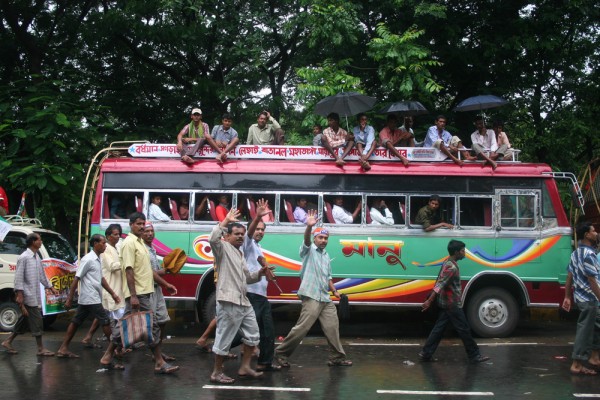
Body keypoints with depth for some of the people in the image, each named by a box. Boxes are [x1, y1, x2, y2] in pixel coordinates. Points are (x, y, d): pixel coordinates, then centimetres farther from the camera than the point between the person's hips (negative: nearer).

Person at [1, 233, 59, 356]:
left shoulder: (37, 257, 13)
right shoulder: (24, 257, -14)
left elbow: (42, 275, 22)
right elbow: (18, 277, -16)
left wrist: (50, 287, 23)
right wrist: (19, 295, -20)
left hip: (35, 294, 9)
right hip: (27, 295, -9)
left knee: (24, 320, 14)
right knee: (37, 321, -5)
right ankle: (41, 349, 1)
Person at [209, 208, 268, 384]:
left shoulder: (240, 254, 23)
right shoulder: (223, 248, -3)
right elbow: (213, 239, -26)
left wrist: (260, 272, 9)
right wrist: (226, 221, -19)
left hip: (244, 302, 9)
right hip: (229, 302, -9)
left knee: (252, 335, 15)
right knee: (224, 338, -3)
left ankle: (244, 367, 25)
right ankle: (217, 373, 9)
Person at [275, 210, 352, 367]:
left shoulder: (326, 256, 19)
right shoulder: (308, 250, -2)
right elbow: (306, 240, -24)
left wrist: (334, 291, 11)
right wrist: (309, 226, -43)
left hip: (325, 298, 7)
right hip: (312, 297, -7)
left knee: (332, 327, 7)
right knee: (302, 328, -9)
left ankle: (337, 357, 17)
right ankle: (281, 353, 2)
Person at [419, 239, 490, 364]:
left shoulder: (447, 263, 9)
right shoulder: (452, 267, -22)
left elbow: (439, 282, 19)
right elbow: (440, 285, -27)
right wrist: (429, 301, -29)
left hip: (446, 303, 10)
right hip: (452, 304, -10)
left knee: (439, 328, 10)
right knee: (464, 329, 1)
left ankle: (426, 353, 11)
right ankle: (474, 356, 11)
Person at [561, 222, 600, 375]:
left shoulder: (576, 253, 11)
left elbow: (569, 276, 13)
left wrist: (567, 297, 17)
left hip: (579, 296, 10)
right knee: (584, 331, -3)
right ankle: (577, 365, 1)